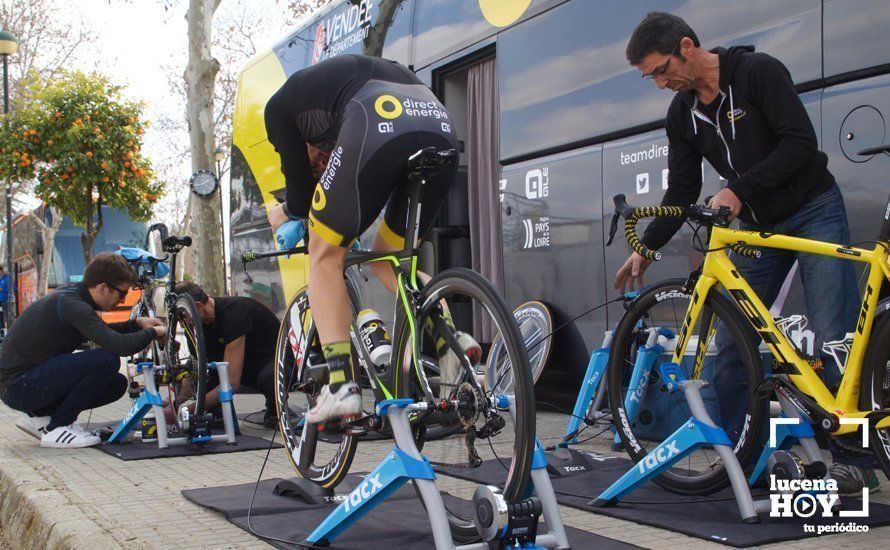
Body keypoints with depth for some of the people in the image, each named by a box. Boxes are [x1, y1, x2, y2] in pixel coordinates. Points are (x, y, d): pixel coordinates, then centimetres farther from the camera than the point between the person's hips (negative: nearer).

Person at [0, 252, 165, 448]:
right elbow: (120, 345, -31)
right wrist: (152, 332, -12)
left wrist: (138, 323, 10)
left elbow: (104, 333, 26)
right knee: (107, 361, -24)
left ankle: (39, 416, 12)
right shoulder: (71, 305, -23)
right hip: (17, 386, -10)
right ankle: (55, 429, -9)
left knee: (117, 383, 7)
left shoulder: (73, 295, 7)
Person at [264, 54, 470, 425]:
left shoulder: (280, 104, 28)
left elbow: (301, 183, 23)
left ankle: (341, 386, 4)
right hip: (442, 131, 6)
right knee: (387, 256, 25)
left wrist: (287, 213, 45)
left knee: (325, 254, 14)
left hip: (378, 130, -6)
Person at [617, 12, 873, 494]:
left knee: (834, 339, -10)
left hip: (814, 213, -6)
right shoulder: (682, 114, 1)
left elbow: (801, 143, -24)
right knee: (730, 342, 1)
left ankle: (855, 459, 0)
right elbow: (681, 193, 5)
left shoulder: (759, 71, -16)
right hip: (758, 227, 6)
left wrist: (739, 191, -31)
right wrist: (644, 248, -3)